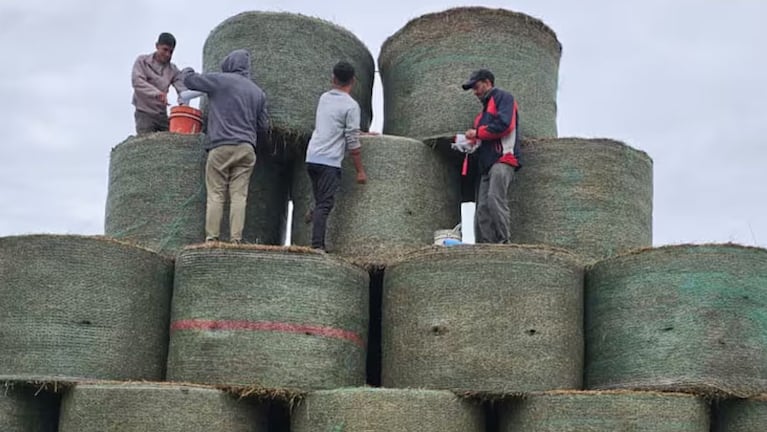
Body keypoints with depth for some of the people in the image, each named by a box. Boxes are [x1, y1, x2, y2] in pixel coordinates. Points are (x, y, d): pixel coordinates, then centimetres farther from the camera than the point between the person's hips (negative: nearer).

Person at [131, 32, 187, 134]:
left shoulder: (173, 70, 9)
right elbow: (137, 81, -15)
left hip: (162, 114, 4)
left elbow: (182, 88, -4)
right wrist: (157, 93, -31)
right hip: (145, 113, -3)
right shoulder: (142, 61, 1)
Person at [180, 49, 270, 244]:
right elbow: (264, 126, 17)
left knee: (215, 195, -1)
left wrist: (187, 71, 28)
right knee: (239, 196, 1)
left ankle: (211, 238, -5)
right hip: (247, 148, 4)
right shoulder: (258, 92, 14)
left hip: (221, 146, -3)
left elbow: (189, 80, 6)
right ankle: (236, 239, -5)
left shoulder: (220, 80, 0)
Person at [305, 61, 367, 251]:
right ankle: (317, 245, -14)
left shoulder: (324, 98, 14)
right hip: (329, 162, -7)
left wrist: (359, 132, 41)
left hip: (312, 158, 7)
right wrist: (360, 171, -3)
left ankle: (318, 245, 12)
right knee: (324, 205, -8)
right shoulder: (351, 105, -8)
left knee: (320, 203, 15)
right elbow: (353, 143, -11)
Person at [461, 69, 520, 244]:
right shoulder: (486, 108, 33)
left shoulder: (503, 98, 5)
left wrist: (477, 133, -3)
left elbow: (504, 124, -12)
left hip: (502, 159, -9)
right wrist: (473, 141, 12)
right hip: (487, 164, 9)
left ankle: (503, 241, -23)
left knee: (494, 199, -24)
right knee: (482, 209, -2)